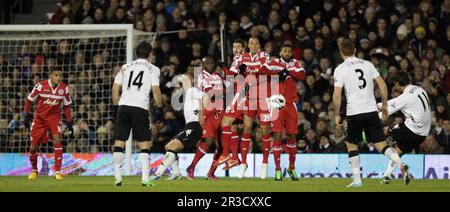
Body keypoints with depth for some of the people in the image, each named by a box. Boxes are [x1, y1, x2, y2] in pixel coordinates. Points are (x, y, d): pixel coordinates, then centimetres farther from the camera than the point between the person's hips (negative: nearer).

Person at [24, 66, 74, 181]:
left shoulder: (64, 88, -8)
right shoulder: (40, 86, -15)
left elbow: (67, 106, 5)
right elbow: (29, 100, -2)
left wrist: (69, 122, 4)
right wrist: (26, 115, -2)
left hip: (54, 117, 0)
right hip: (39, 117, 0)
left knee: (57, 140, -22)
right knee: (33, 147, 1)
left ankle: (57, 171, -16)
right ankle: (34, 170, 28)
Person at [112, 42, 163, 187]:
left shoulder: (125, 67, 18)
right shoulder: (153, 69, 8)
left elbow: (115, 89, 12)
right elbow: (155, 90, -3)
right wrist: (159, 109, 5)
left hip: (123, 106, 3)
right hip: (140, 108, -3)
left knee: (119, 141, 9)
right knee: (145, 143, 4)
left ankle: (117, 177, 5)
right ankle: (145, 178, -4)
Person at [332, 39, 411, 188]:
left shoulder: (340, 69, -2)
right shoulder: (367, 64, 9)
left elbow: (337, 95, -7)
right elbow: (382, 85, 6)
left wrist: (337, 115, 4)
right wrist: (384, 105, 17)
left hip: (354, 113, -3)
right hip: (372, 111, 3)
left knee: (351, 145, 15)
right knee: (380, 144, 5)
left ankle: (357, 179, 10)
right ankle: (401, 165, -18)